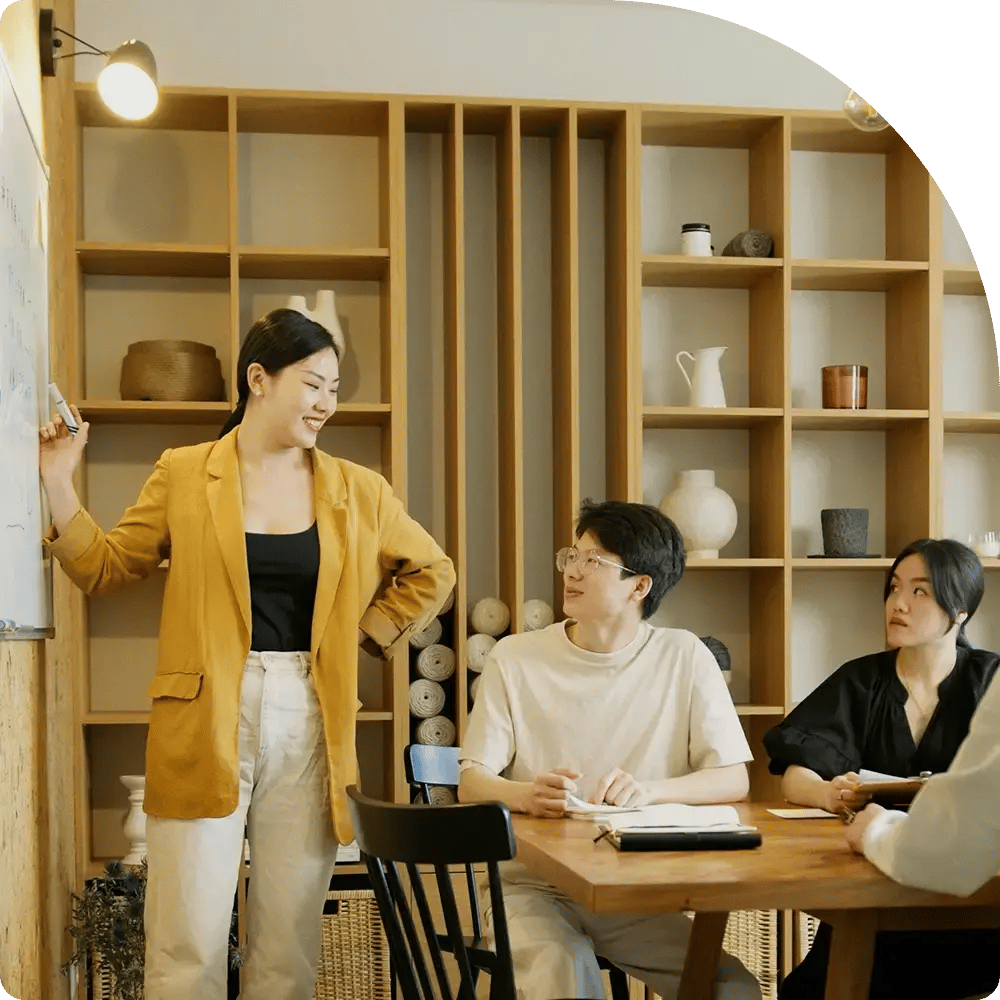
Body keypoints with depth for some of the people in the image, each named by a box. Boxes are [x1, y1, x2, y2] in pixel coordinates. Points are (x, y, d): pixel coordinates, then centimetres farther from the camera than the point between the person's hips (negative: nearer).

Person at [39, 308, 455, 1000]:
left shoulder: (357, 491, 10)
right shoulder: (184, 475, 6)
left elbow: (432, 573, 20)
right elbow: (106, 568, 10)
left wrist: (364, 633, 8)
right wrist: (59, 485, -1)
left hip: (310, 724, 2)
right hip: (204, 723, -2)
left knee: (290, 944, 6)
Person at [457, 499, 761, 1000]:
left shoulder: (684, 657, -1)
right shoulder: (513, 658, -2)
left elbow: (734, 779, -6)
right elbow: (471, 783, -4)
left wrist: (648, 789, -26)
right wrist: (525, 795, -28)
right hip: (532, 886, -2)